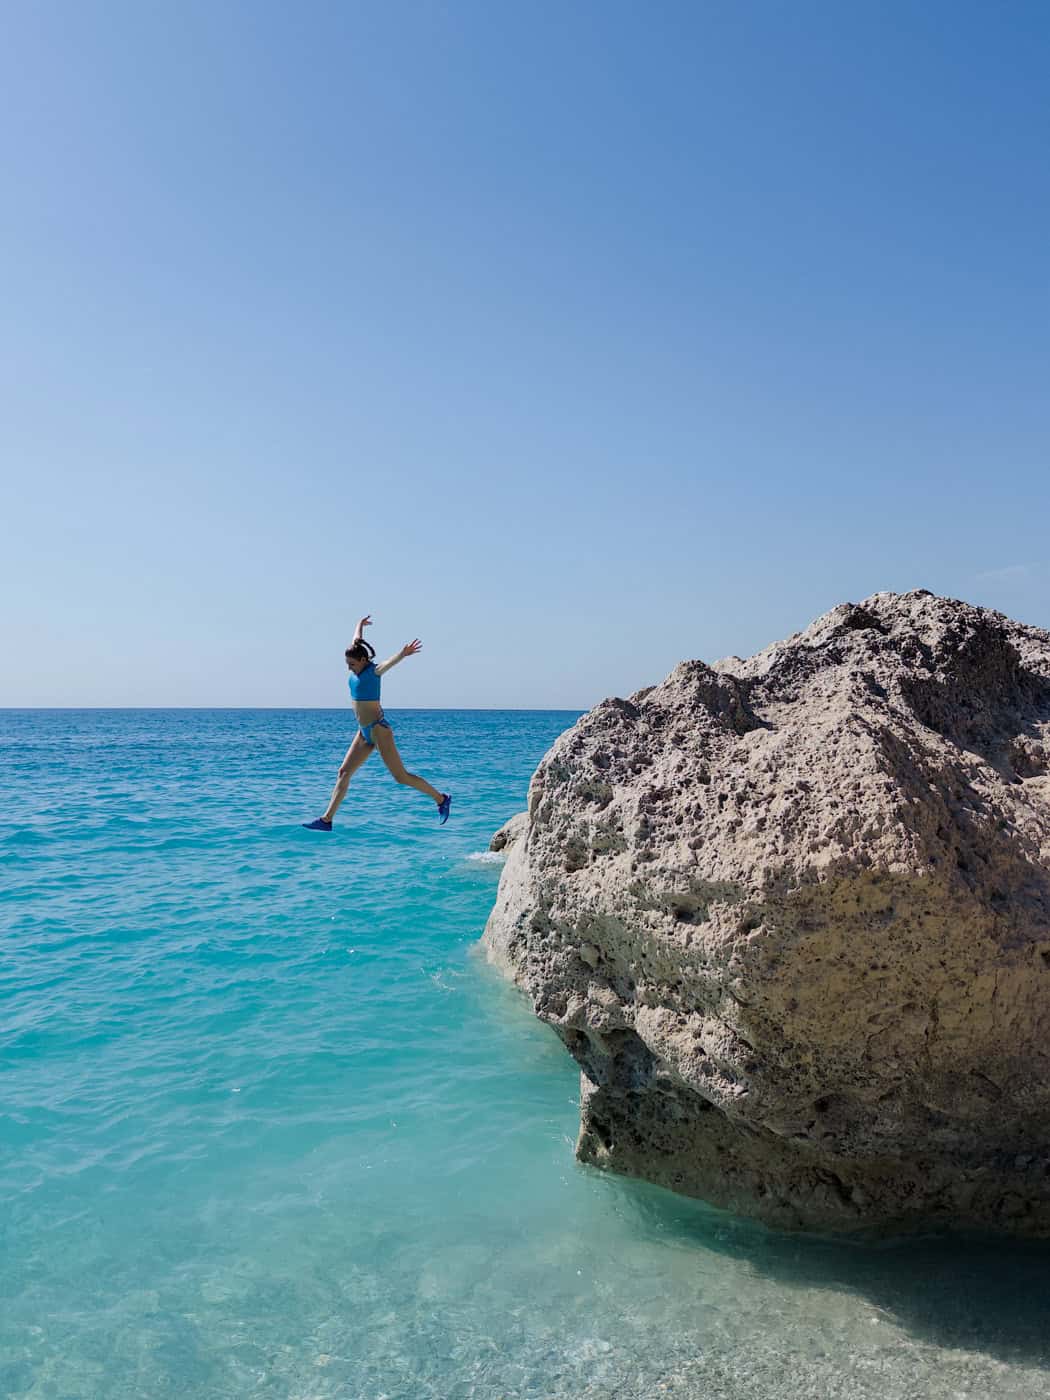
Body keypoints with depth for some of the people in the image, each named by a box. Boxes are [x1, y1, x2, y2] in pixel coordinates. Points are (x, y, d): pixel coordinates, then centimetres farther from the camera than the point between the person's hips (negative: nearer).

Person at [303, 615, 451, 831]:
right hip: (364, 732, 8)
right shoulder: (358, 668, 7)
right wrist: (360, 625, 43)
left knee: (401, 776, -6)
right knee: (344, 772, 5)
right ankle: (327, 820, 7)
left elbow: (389, 663, -36)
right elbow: (356, 641, 26)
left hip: (379, 729, -8)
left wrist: (403, 654, -56)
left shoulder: (374, 671, -13)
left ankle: (441, 799, 8)